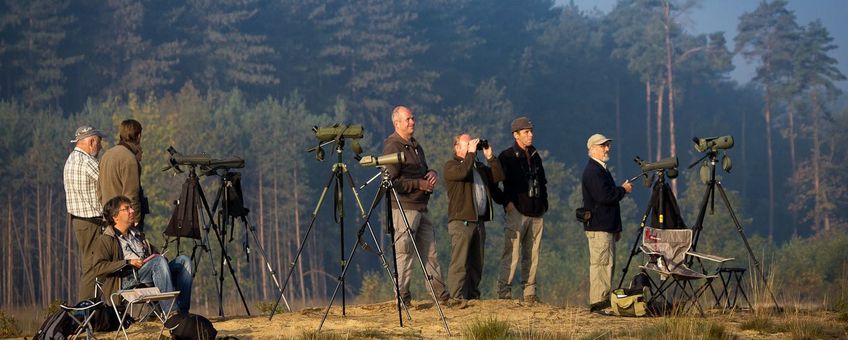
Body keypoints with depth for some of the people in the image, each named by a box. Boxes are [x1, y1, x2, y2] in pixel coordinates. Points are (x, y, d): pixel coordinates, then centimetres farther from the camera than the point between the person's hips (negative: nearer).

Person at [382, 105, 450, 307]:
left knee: (430, 252, 10)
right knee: (404, 254, -6)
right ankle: (402, 298, -2)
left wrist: (431, 174, 6)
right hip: (403, 208, -9)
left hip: (421, 207, 9)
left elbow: (424, 170, 30)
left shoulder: (415, 146, 18)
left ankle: (442, 295, 14)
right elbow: (391, 181, -18)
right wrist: (418, 184, -16)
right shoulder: (393, 147, -10)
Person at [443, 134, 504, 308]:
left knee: (476, 263, 8)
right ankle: (458, 298, -14)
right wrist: (471, 153, -13)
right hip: (461, 221, -8)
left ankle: (473, 296, 12)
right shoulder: (451, 166, 0)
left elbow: (498, 176, 14)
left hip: (479, 221, 8)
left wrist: (490, 157, 7)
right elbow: (462, 172, -22)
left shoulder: (479, 167, 23)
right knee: (460, 262, -12)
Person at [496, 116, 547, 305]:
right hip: (517, 211, -7)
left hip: (536, 213, 7)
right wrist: (506, 202, -15)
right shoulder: (507, 157, -3)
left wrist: (543, 203, 17)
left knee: (532, 255, 7)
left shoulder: (535, 156, 18)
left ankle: (530, 293, 11)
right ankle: (504, 293, -11)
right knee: (512, 254, -11)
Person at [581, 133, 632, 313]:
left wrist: (616, 228, 24)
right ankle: (598, 302, -12)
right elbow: (604, 197, -23)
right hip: (598, 227, -11)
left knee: (607, 263, 11)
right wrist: (623, 189, -6)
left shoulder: (601, 170, 21)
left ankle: (603, 301, 13)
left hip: (606, 226, 11)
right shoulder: (593, 171, -13)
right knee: (602, 263, -11)